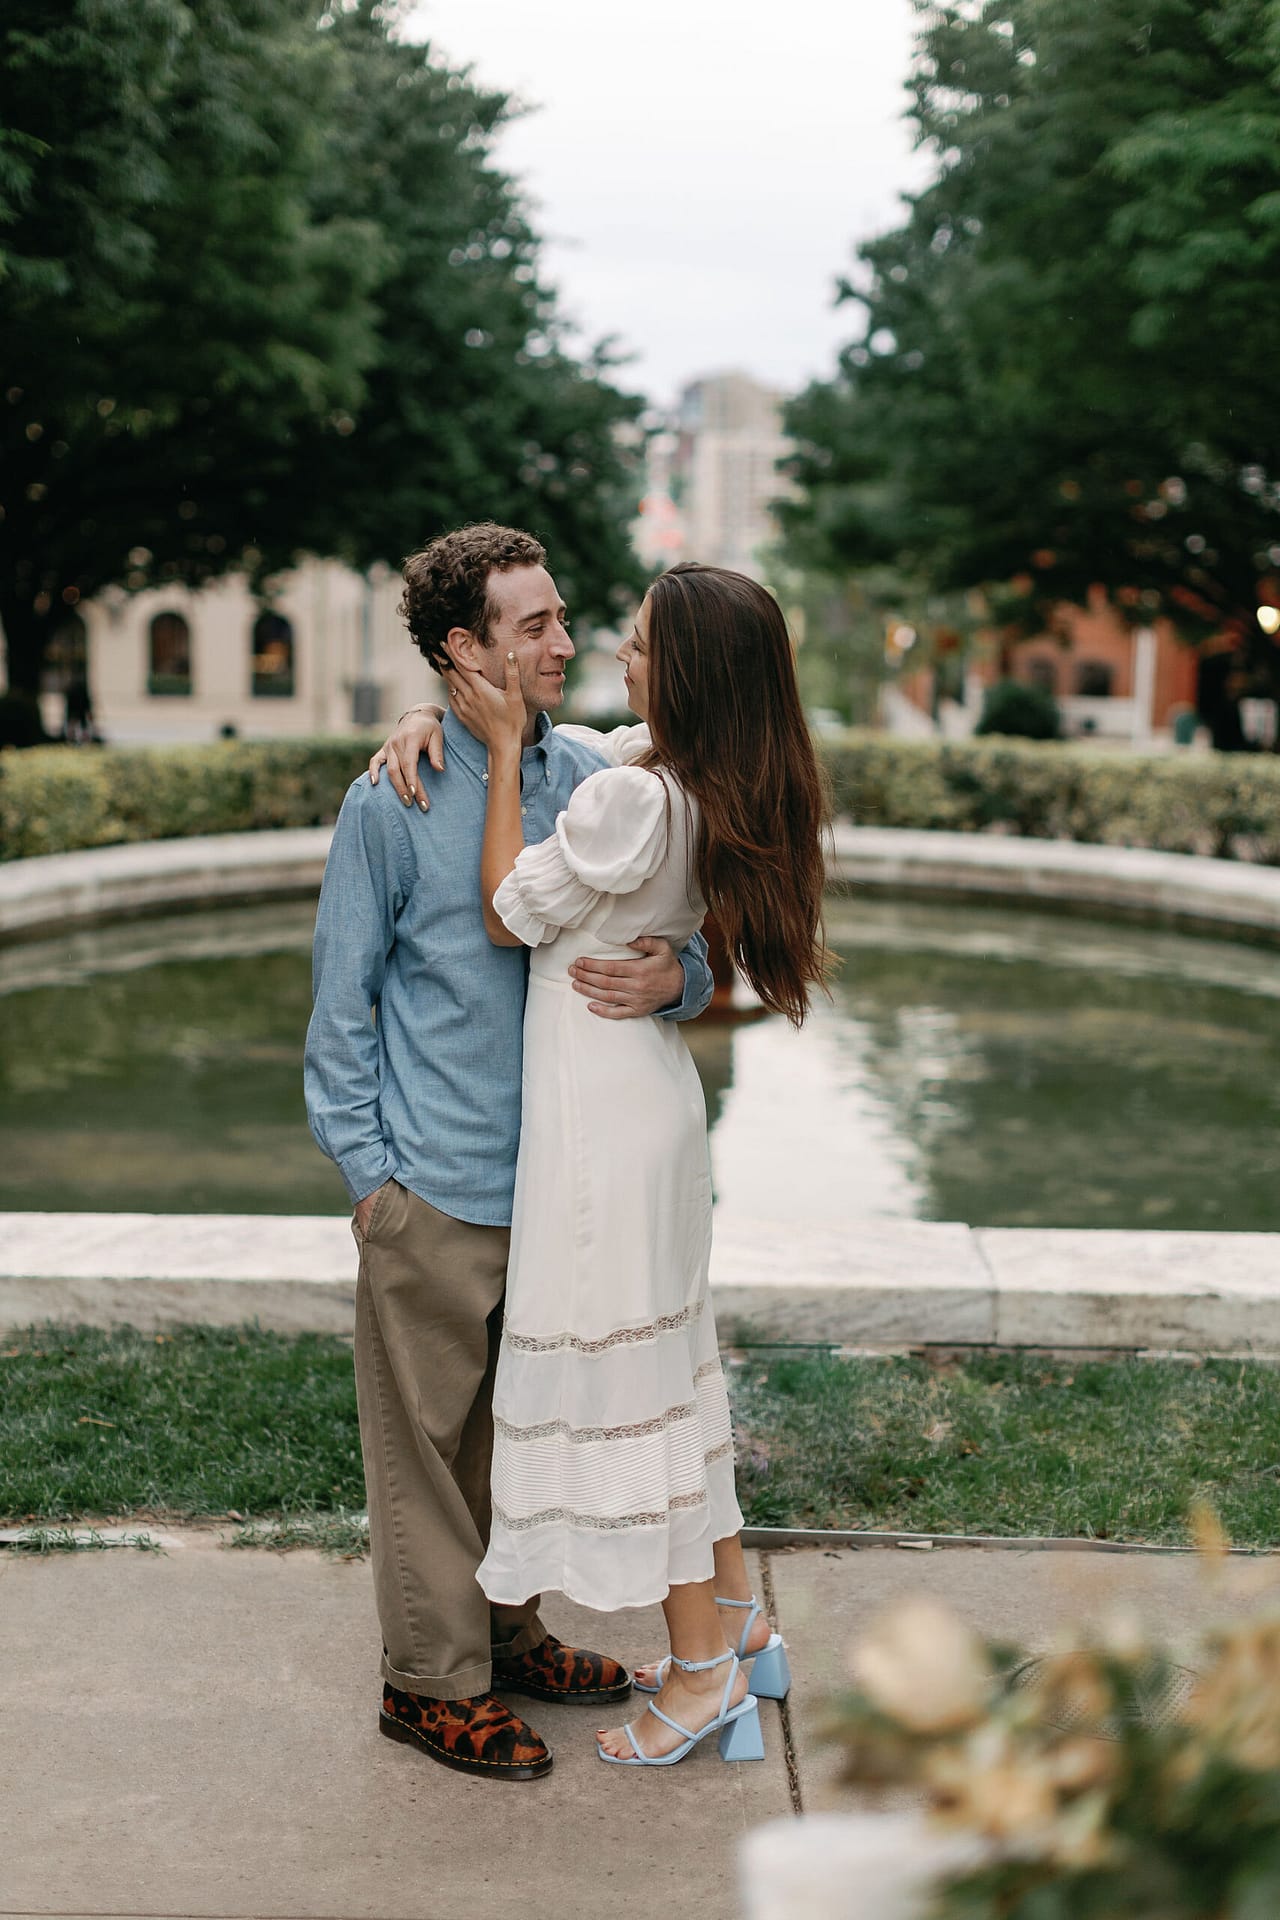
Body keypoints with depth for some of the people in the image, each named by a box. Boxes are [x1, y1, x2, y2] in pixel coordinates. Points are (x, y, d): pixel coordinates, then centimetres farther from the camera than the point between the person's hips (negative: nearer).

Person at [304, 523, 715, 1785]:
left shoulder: (591, 781, 2)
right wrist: (365, 1170, -6)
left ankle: (505, 1628, 37)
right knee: (427, 1435, 7)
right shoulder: (393, 804, -10)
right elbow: (343, 1004, -4)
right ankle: (432, 1679, 22)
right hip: (435, 1187, -5)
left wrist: (672, 979, -18)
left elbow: (692, 943, 6)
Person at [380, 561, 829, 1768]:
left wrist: (503, 746, -11)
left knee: (622, 1368, 3)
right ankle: (735, 1620, 31)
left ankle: (702, 1666, 15)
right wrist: (440, 716, 2)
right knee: (667, 1355, 19)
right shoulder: (708, 782, 4)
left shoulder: (633, 799, -25)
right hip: (652, 1092, 9)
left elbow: (508, 915, -13)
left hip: (603, 1109, -9)